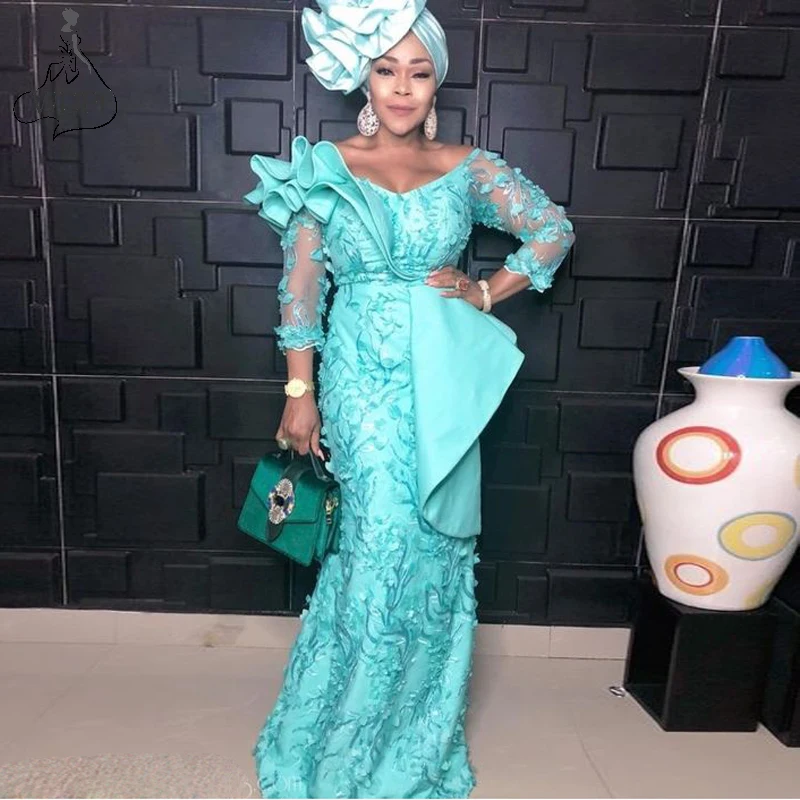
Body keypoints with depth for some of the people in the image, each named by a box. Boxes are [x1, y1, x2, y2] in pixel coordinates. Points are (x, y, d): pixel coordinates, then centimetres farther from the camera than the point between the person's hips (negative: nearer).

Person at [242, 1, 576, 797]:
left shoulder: (467, 168, 7)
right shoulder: (326, 165, 4)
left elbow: (554, 229, 13)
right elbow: (301, 284, 1)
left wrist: (486, 295, 3)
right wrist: (300, 392, -4)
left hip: (443, 380, 2)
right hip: (363, 374, -2)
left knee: (432, 542, 6)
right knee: (388, 536, -6)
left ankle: (412, 730, 33)